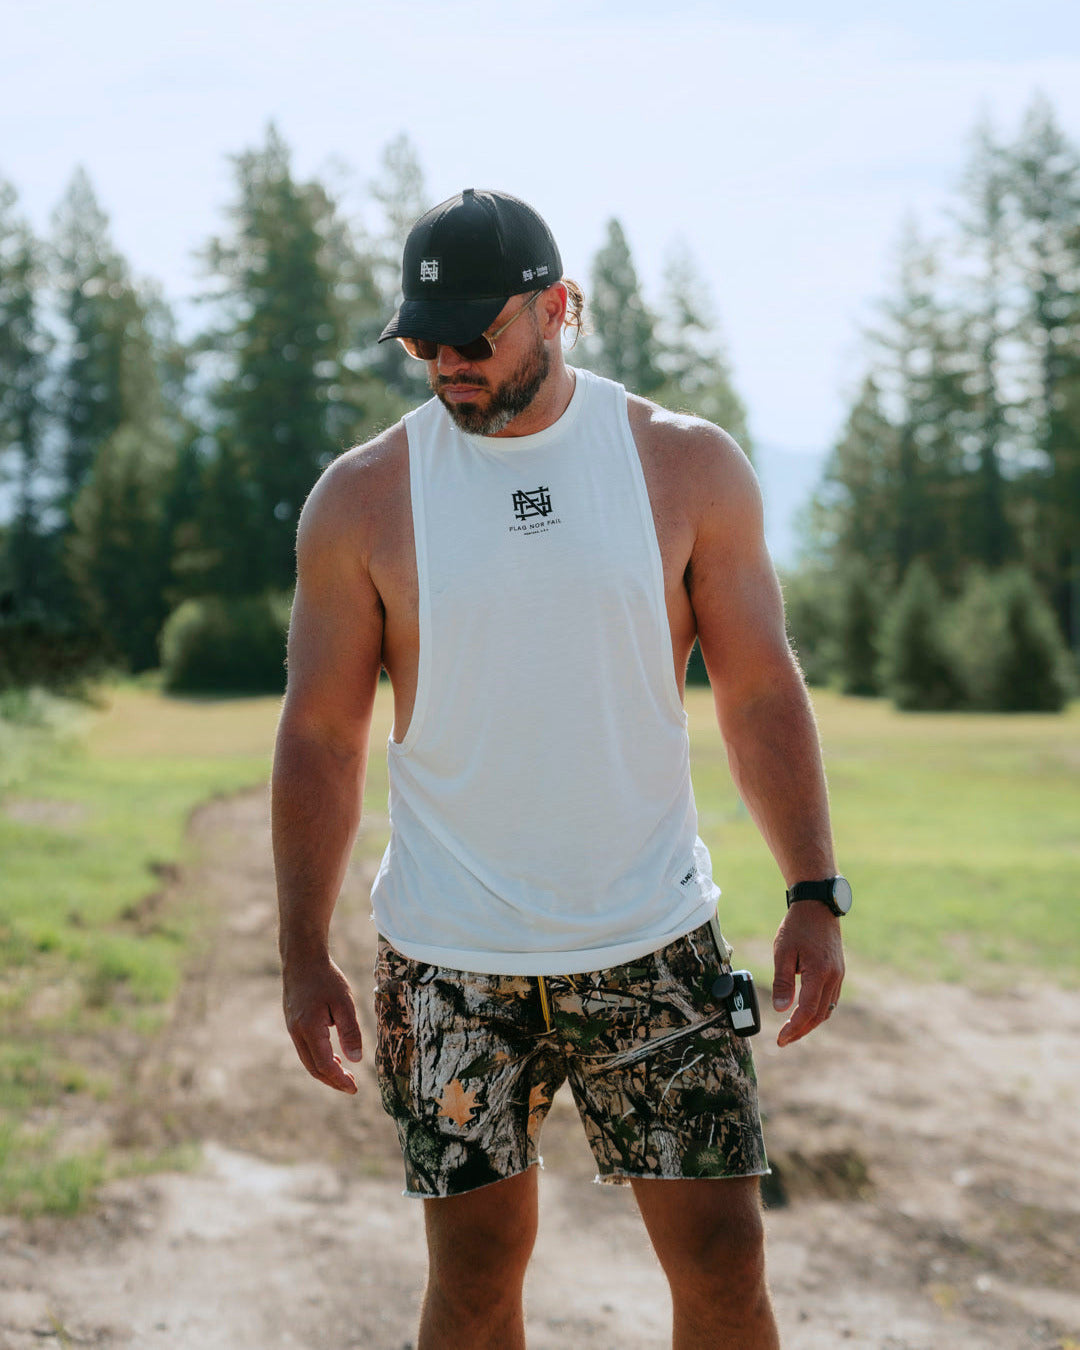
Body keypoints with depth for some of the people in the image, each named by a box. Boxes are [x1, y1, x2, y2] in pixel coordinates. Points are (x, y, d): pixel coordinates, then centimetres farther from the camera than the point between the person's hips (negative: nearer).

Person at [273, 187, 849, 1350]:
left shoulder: (688, 466, 1)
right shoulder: (361, 498, -1)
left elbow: (760, 692, 4)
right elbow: (320, 734, 2)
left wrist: (815, 893, -2)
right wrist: (303, 954, 0)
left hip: (653, 944, 1)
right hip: (450, 956, 0)